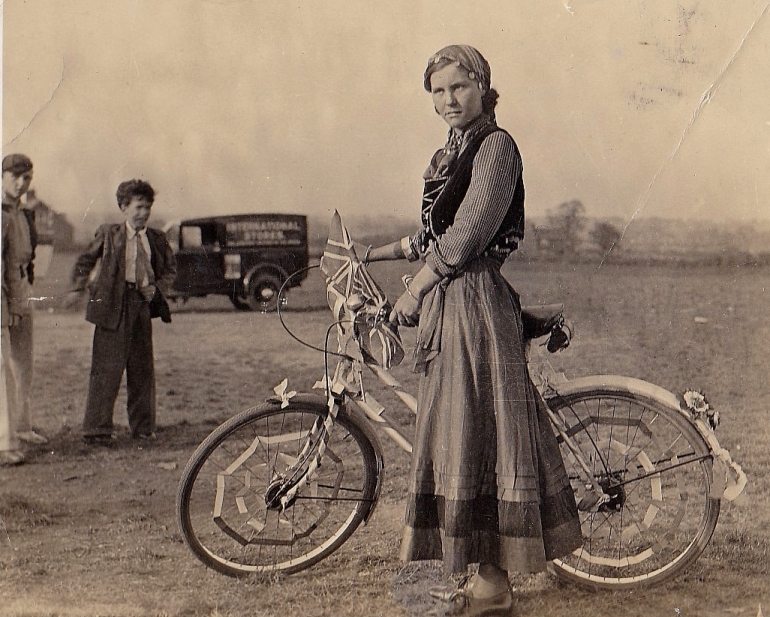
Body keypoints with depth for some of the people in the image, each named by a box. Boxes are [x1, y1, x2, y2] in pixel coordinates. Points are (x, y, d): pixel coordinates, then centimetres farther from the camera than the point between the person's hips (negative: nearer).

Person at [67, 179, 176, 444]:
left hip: (143, 305, 4)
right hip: (113, 305, -4)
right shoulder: (108, 234, 3)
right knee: (107, 368, -5)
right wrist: (77, 288, -1)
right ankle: (97, 428, 1)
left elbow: (170, 269, 18)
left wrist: (157, 288, 1)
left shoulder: (157, 239, 10)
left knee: (143, 368, 9)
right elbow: (85, 261, 10)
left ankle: (142, 426, 20)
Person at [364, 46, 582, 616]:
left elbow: (464, 238, -15)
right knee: (455, 436, 10)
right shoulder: (449, 155, 19)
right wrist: (370, 254, 24)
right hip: (445, 307, 9)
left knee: (476, 434, -7)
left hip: (476, 304, -9)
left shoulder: (496, 146, -9)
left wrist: (412, 294, -9)